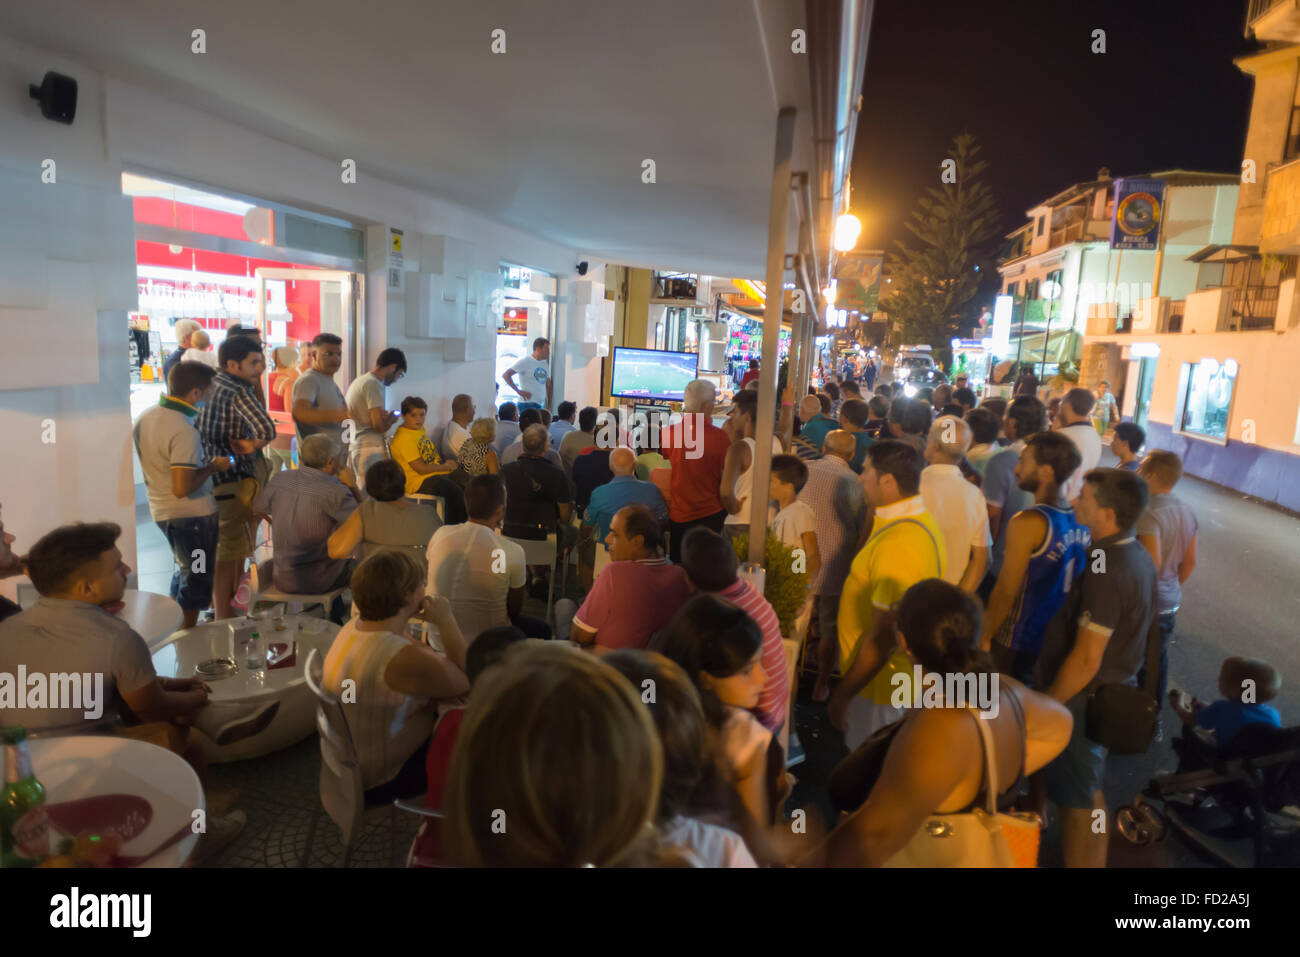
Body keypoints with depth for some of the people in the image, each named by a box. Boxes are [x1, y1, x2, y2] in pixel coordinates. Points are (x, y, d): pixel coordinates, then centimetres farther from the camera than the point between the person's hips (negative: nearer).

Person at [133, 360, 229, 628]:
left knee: (184, 570, 25)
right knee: (197, 578, 7)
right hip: (191, 514, -9)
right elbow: (182, 488, -28)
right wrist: (212, 467, -15)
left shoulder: (145, 417, 4)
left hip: (160, 510, 9)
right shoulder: (184, 431, -24)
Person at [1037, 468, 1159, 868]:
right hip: (1114, 693, 9)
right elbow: (1144, 622, 13)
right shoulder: (1139, 557, 1)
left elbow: (1086, 658, -27)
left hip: (1085, 700, -9)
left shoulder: (1105, 570, -28)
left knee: (1075, 801, 8)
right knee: (1088, 792, 24)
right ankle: (1094, 861, 40)